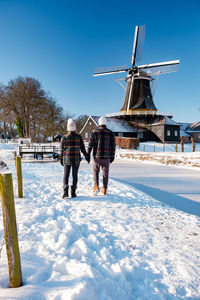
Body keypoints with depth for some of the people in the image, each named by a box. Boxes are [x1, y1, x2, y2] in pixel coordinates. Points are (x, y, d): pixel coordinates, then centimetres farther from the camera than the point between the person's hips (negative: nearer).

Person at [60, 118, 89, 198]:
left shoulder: (64, 137, -5)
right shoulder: (79, 137, -5)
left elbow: (62, 150, -1)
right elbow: (82, 148, -1)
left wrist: (61, 159, 10)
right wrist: (86, 156, 12)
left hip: (67, 159, 0)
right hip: (76, 159, 0)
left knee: (66, 175, 7)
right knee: (75, 175, 9)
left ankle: (65, 192, -3)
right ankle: (73, 192, 12)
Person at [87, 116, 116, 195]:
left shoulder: (94, 132, -5)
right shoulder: (110, 133, 0)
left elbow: (90, 145, -7)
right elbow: (113, 146, 0)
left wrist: (88, 155, 1)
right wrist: (112, 156, 8)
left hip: (97, 156, -1)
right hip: (106, 157, 1)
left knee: (95, 172, 14)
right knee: (105, 173, 12)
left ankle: (96, 187, -1)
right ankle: (104, 190, 17)